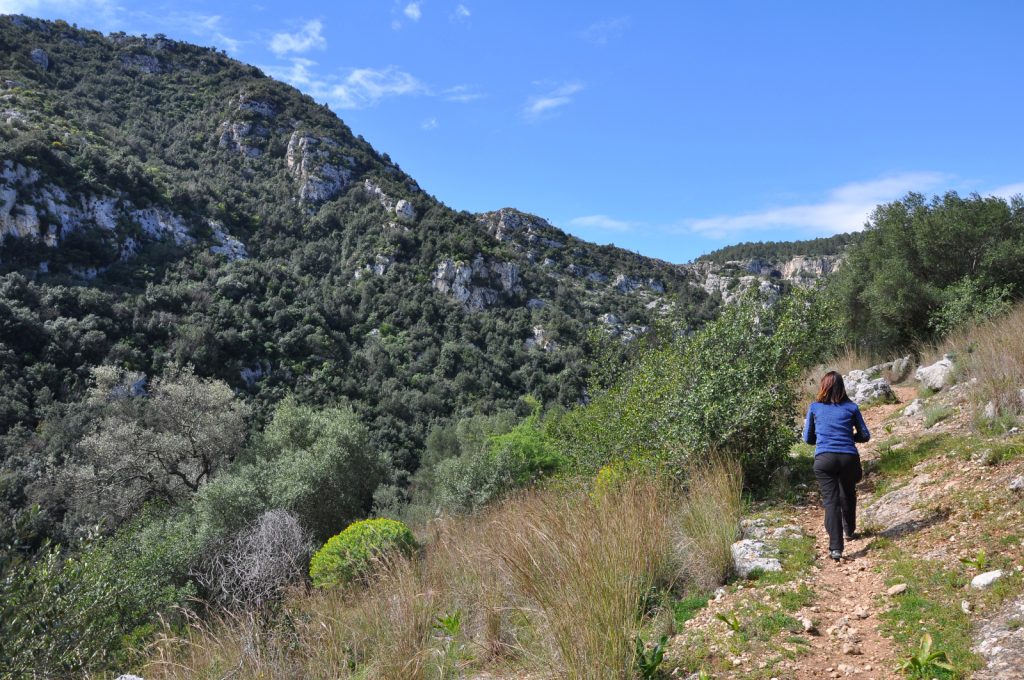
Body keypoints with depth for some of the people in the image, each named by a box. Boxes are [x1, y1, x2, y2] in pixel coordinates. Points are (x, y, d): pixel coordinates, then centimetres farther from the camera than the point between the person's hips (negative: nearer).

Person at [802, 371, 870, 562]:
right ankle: (850, 531, 44)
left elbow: (808, 438, 13)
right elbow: (865, 436, 11)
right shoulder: (851, 407, 7)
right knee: (848, 495, 25)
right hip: (849, 458, 1)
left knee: (831, 501, -3)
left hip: (824, 459, -1)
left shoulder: (815, 408, 7)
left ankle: (836, 548, -14)